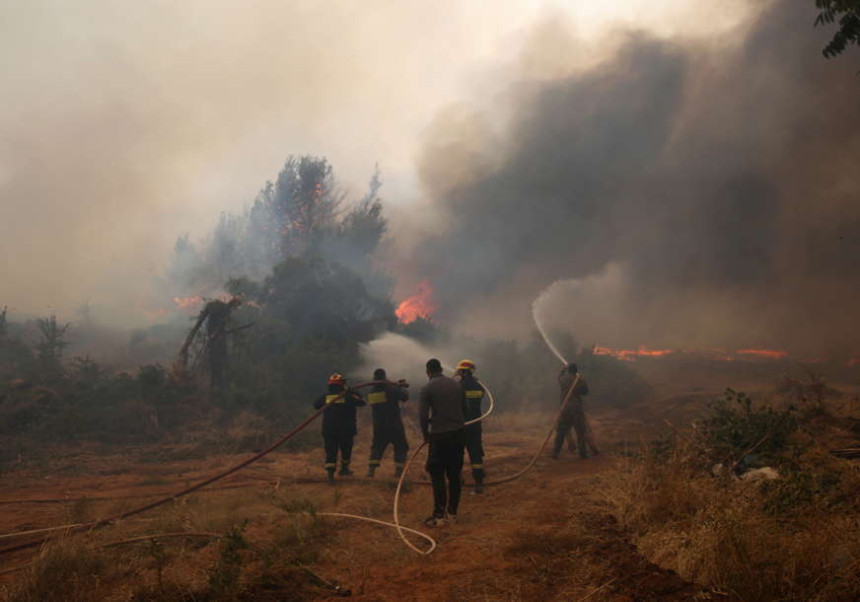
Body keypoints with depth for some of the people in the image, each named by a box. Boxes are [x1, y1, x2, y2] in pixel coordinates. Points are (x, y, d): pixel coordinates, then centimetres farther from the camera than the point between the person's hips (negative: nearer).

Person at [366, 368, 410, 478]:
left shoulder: (370, 393, 3)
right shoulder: (390, 389, -16)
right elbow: (404, 397, -14)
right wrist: (403, 387, 6)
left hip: (378, 426, 5)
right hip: (394, 426, -5)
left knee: (377, 447, 17)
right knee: (400, 448, 8)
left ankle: (371, 469, 6)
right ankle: (398, 471, 3)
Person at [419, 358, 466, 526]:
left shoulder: (427, 389, -9)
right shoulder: (456, 384, 7)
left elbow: (423, 415, -11)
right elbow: (464, 408, 11)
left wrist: (425, 434, 4)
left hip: (439, 436, -5)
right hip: (458, 433, 5)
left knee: (437, 476, 0)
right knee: (454, 475, 12)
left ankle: (439, 515, -2)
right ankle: (452, 512, 18)